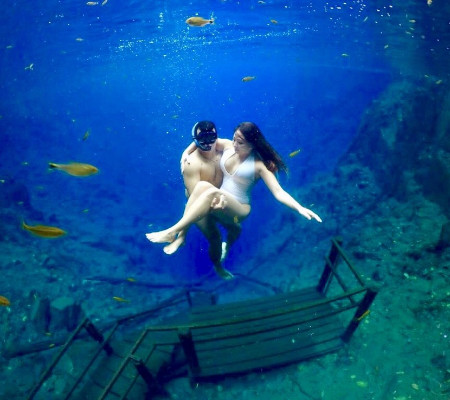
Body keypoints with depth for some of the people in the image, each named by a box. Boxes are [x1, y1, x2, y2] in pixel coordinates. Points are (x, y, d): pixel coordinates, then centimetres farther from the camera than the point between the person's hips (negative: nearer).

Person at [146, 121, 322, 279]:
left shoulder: (258, 165, -11)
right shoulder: (228, 146, 2)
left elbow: (279, 193, -19)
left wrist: (300, 208, -35)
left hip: (238, 210, -4)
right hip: (220, 203, 5)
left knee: (213, 192, -36)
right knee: (202, 185, -31)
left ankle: (171, 232, -34)